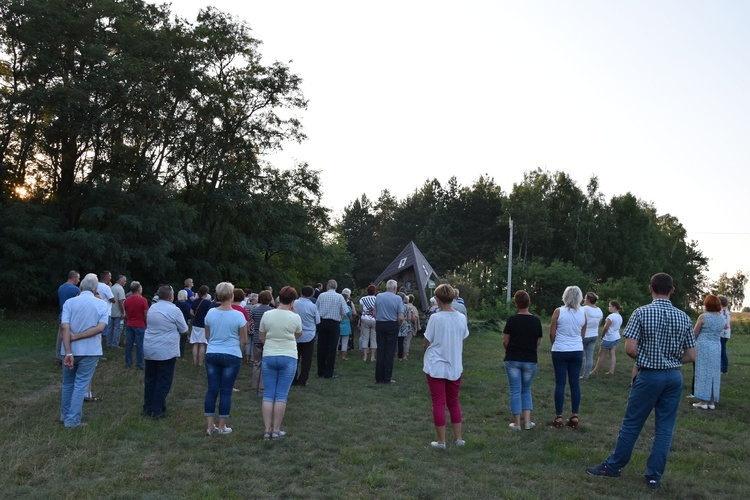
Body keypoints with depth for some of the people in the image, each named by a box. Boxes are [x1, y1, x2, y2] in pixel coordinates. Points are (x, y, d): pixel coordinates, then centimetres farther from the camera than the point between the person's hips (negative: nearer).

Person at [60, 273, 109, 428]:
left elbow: (65, 327, -14)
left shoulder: (69, 302, -5)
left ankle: (65, 416, 31)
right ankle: (72, 420, 6)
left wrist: (68, 352, -16)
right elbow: (100, 327, -14)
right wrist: (77, 337, -11)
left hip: (71, 350, 1)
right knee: (81, 384, 6)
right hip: (90, 351, -1)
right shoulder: (102, 305, -3)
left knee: (68, 383, 18)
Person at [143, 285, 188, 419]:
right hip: (166, 351, -6)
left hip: (149, 349, 6)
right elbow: (184, 330, -3)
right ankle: (157, 411, 5)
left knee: (150, 379, 16)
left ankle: (147, 408, 24)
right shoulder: (174, 310, -13)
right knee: (163, 382, 3)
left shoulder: (152, 308, 7)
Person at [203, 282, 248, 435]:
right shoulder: (238, 315, -11)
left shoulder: (210, 313, -1)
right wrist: (239, 353, 13)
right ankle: (222, 426, 12)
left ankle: (209, 426, 14)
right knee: (226, 391, 4)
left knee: (212, 390, 8)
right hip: (232, 356, -3)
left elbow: (207, 336, 11)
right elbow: (243, 340, -5)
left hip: (212, 355, 3)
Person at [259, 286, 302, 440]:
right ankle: (276, 430, 7)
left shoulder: (267, 315, -2)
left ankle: (267, 430, 7)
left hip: (269, 356, 2)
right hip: (288, 357, -2)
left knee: (268, 394, 7)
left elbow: (262, 338, 7)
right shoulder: (295, 317, -8)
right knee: (281, 395, 4)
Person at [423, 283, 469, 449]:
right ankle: (458, 438, 23)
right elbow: (463, 343, 9)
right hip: (455, 367, 4)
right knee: (454, 402, 19)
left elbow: (427, 343, -9)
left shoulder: (435, 318, -15)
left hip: (436, 367, -4)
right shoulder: (461, 318, -1)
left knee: (439, 404, 5)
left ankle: (441, 441, 12)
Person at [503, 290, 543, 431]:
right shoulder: (536, 321, -3)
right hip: (530, 360, 2)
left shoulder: (512, 320, -10)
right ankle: (527, 422, 11)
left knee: (515, 391, 6)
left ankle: (517, 423, 8)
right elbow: (538, 342, 4)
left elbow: (505, 341, -6)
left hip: (512, 360, -2)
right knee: (526, 391, 17)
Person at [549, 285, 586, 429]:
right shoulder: (582, 314, 2)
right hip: (577, 351, 3)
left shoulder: (558, 311, -9)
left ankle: (558, 417, 4)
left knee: (560, 383, 2)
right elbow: (582, 335, 12)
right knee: (575, 383, 7)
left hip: (560, 351, -3)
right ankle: (574, 416, 11)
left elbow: (552, 333, -5)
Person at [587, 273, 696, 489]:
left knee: (631, 423, 7)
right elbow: (691, 355, 2)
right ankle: (654, 475, 15)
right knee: (665, 427, 10)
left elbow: (630, 348, -14)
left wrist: (645, 358, 5)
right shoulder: (683, 317, 1)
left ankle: (613, 466, 19)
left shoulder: (641, 313, -10)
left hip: (649, 376, -3)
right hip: (674, 377, 3)